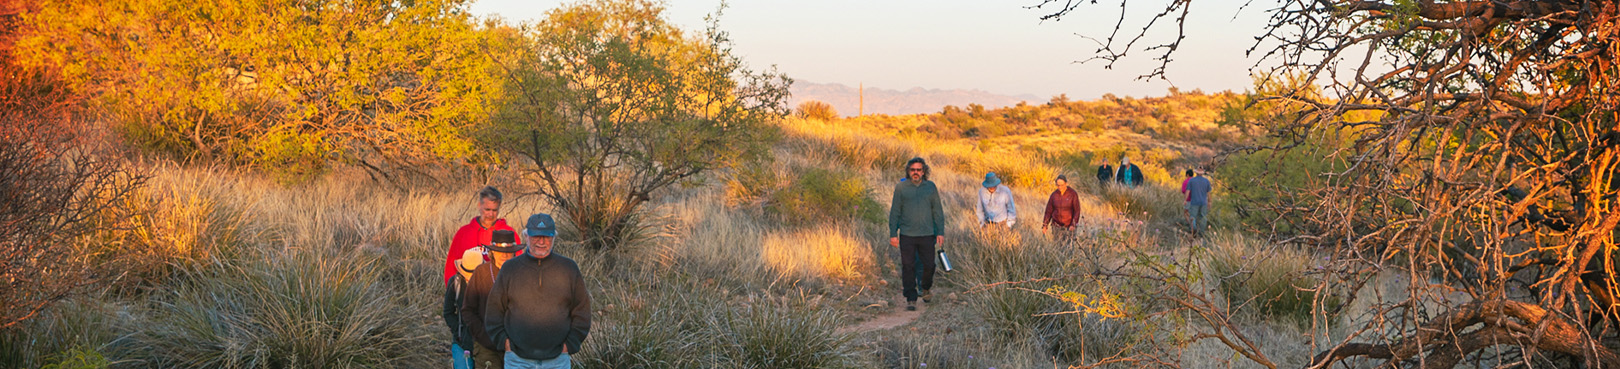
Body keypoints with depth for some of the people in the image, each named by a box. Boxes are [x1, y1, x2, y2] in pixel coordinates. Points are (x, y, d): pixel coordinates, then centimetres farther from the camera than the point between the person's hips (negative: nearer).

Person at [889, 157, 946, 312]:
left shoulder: (930, 187, 7)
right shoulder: (901, 187, 2)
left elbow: (937, 211, 10)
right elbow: (895, 212, 4)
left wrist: (940, 232, 4)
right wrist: (893, 234, 0)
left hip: (927, 235, 1)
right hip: (906, 235, -1)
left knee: (928, 265, 5)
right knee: (908, 267, -2)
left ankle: (926, 289, 33)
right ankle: (911, 299, 5)